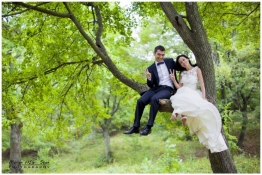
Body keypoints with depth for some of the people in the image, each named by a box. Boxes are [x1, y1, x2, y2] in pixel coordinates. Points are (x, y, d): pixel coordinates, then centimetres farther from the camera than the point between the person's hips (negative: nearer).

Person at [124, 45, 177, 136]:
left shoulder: (170, 61, 10)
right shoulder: (151, 68, 12)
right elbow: (151, 85, 7)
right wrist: (149, 79, -13)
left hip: (168, 89, -3)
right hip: (156, 88, 3)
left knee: (154, 99, -33)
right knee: (141, 100, -21)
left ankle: (149, 127, -28)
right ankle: (135, 127, -12)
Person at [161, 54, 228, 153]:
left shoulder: (197, 69, 10)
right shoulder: (182, 73, 21)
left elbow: (202, 85, 1)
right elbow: (179, 87, 13)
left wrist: (203, 97, -12)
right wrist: (173, 80, -1)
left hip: (194, 94, -1)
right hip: (183, 93, 1)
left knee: (205, 108, -30)